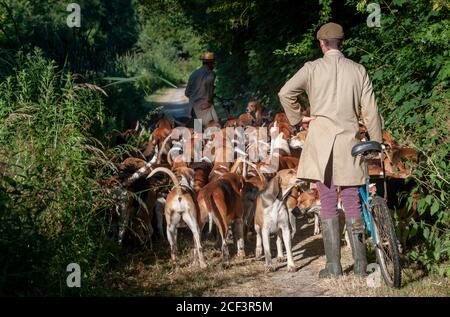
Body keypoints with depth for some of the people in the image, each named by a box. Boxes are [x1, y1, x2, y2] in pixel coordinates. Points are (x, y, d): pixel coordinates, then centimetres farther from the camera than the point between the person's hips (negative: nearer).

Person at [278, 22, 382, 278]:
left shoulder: (313, 68, 0)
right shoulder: (358, 70, 6)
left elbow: (285, 93, -10)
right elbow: (370, 110, 4)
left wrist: (298, 118, 4)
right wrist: (377, 144, 12)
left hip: (321, 141, -1)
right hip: (349, 141, 1)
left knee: (328, 204, 2)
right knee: (353, 203, 8)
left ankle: (334, 266, 2)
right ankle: (360, 264, 8)